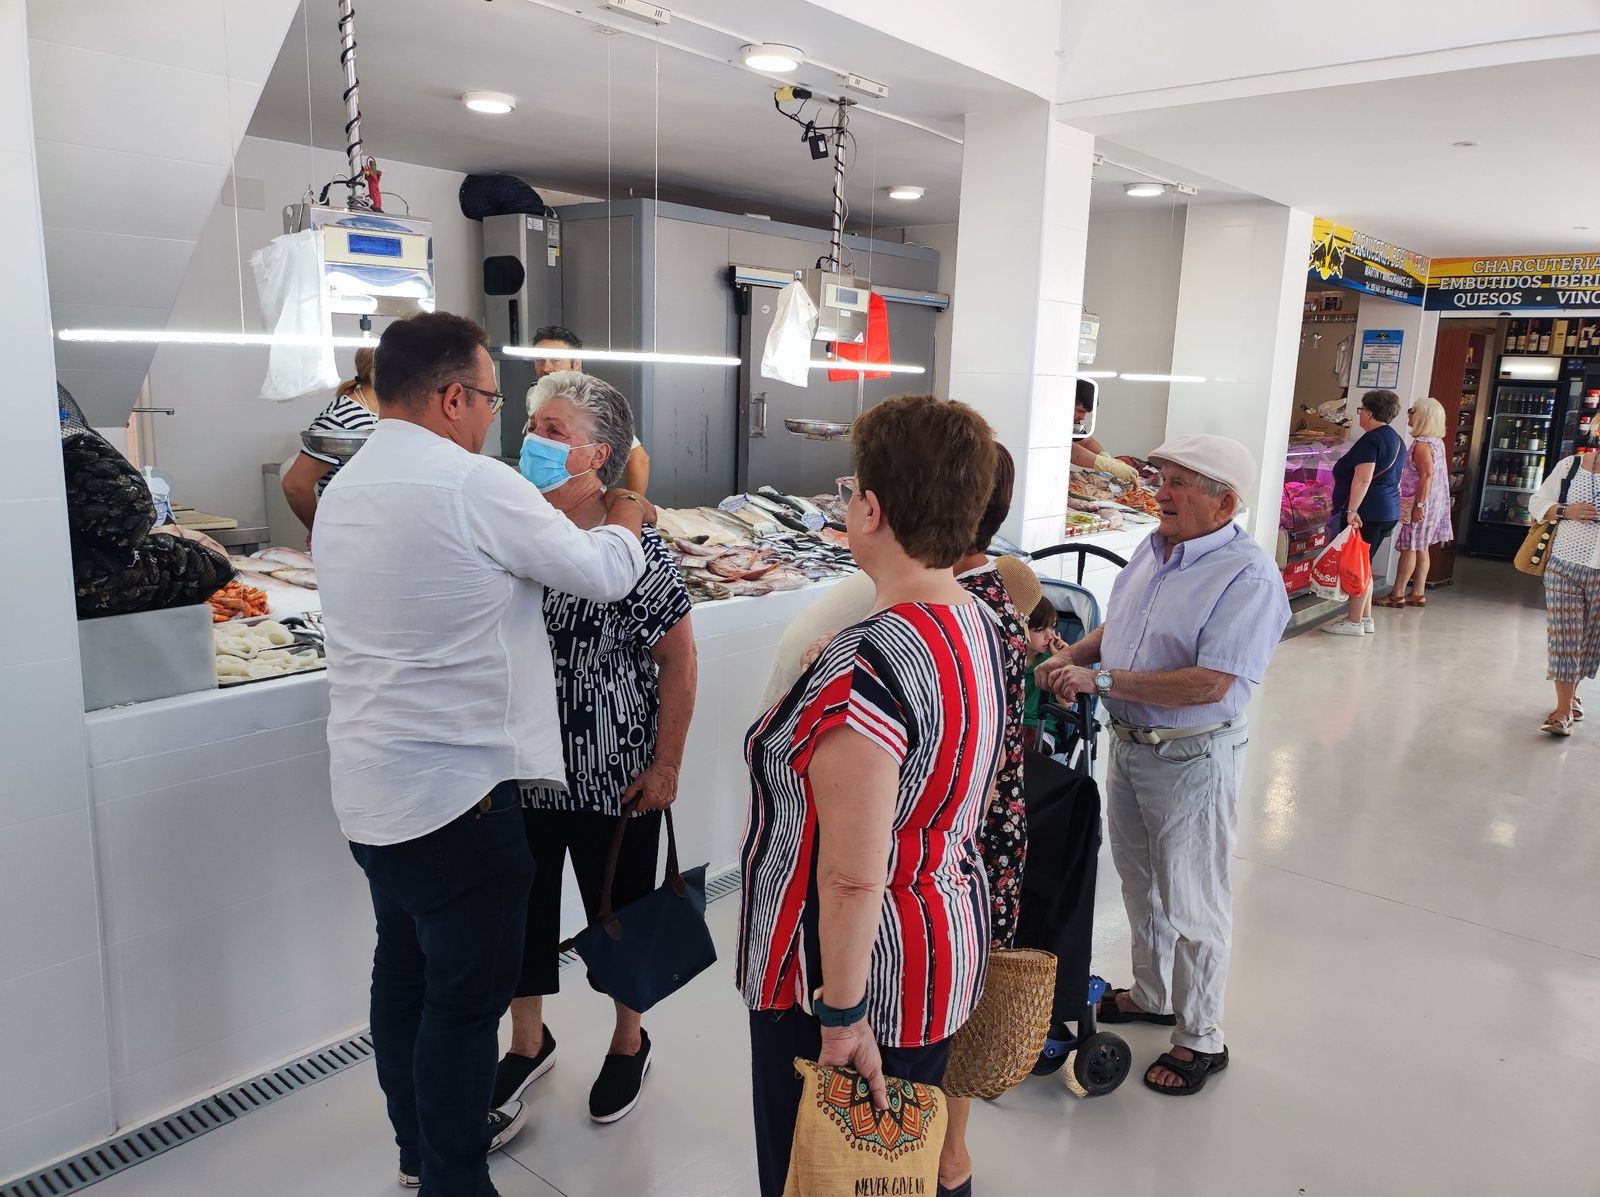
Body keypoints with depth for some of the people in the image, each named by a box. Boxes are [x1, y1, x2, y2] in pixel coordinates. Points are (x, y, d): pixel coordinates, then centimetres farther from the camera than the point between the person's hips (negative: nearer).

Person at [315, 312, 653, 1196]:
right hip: (453, 790, -9)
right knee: (469, 992, 6)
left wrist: (557, 521, 15)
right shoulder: (476, 486, -19)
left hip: (369, 785, 9)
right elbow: (604, 577, -10)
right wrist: (623, 522, 10)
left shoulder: (344, 490, 8)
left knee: (405, 966, 22)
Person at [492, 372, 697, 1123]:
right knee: (522, 911, 18)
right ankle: (528, 1042, 43)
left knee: (618, 915, 14)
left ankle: (629, 1041, 40)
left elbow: (677, 658, -10)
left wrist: (666, 765, -11)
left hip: (613, 778, -4)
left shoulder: (634, 546, -15)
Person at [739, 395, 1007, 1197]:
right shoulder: (981, 627, -2)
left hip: (848, 972, -8)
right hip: (946, 951, 8)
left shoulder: (865, 668, -29)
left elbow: (852, 877, -26)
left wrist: (842, 1017, -17)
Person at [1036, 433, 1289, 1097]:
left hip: (1191, 759, -8)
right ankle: (1152, 994, 45)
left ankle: (1201, 1039, 26)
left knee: (1191, 904, 7)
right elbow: (1117, 625, 18)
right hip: (1129, 744, 8)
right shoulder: (1153, 550, 4)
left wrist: (1102, 680, -28)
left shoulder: (1247, 576, -22)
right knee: (1140, 881, 23)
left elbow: (1211, 684, -30)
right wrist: (1073, 655, -2)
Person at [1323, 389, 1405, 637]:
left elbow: (1363, 479, -23)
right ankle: (1366, 618, 18)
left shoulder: (1371, 440, -13)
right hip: (1389, 512, 10)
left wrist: (1352, 510, -26)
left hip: (1366, 513, -10)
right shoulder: (1397, 441, 18)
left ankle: (1354, 622, -1)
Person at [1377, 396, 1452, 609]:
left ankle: (1397, 595, 0)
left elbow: (1426, 476, -22)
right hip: (1433, 503, 9)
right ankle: (1418, 594, 16)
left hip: (1421, 503, -9)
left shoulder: (1422, 444, -18)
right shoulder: (1437, 441, 12)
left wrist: (1419, 505, -22)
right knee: (1421, 548, 12)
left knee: (1409, 548, -4)